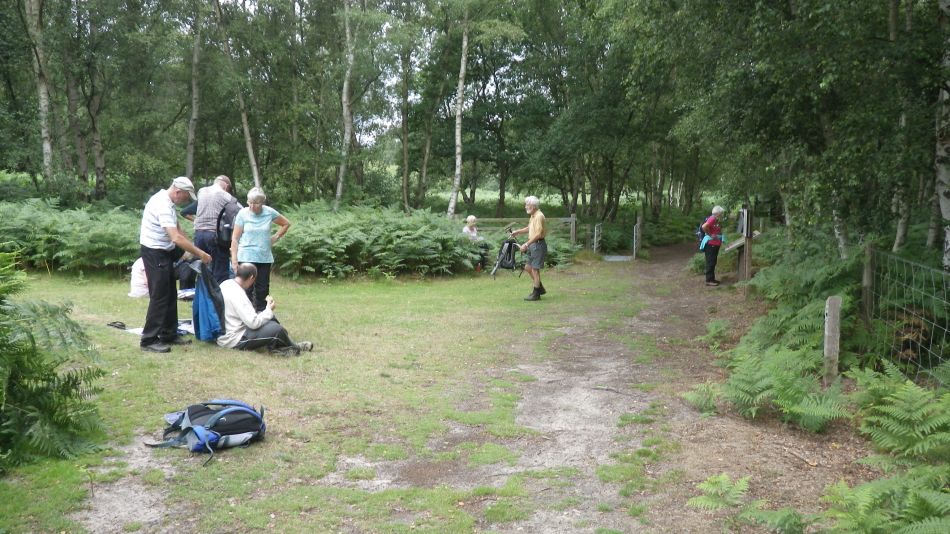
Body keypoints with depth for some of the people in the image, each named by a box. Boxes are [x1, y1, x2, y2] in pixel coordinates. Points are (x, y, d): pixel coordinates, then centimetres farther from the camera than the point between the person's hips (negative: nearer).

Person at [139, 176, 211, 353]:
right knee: (159, 297, -8)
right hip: (154, 253, -10)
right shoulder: (162, 206, -24)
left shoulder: (167, 201, 9)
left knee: (170, 296, 13)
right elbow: (176, 238, -31)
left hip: (164, 252, 10)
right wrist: (200, 253, -25)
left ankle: (169, 335, 21)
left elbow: (177, 230, 16)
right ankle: (149, 340, -2)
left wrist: (192, 250, 6)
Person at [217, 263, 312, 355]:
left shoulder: (226, 284, 3)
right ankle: (293, 348, 7)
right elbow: (254, 323, -26)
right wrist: (269, 309, -12)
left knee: (270, 318, 16)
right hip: (235, 340, -11)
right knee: (276, 329, -20)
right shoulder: (237, 294, -26)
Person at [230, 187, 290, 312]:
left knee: (263, 289, 9)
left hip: (265, 258, 3)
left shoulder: (269, 212, -1)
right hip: (246, 258, -2)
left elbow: (286, 223, 17)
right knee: (247, 289, -4)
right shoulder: (243, 213, -6)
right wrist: (234, 259, -8)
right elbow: (235, 238, -3)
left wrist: (276, 237, 6)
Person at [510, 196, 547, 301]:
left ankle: (536, 294, 6)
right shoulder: (533, 216, 12)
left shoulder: (539, 216, -19)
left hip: (538, 245, -10)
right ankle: (540, 288, 25)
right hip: (533, 245, 10)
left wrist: (526, 244, -26)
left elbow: (538, 234, -25)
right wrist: (518, 232, 16)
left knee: (535, 269, -3)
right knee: (528, 267, 15)